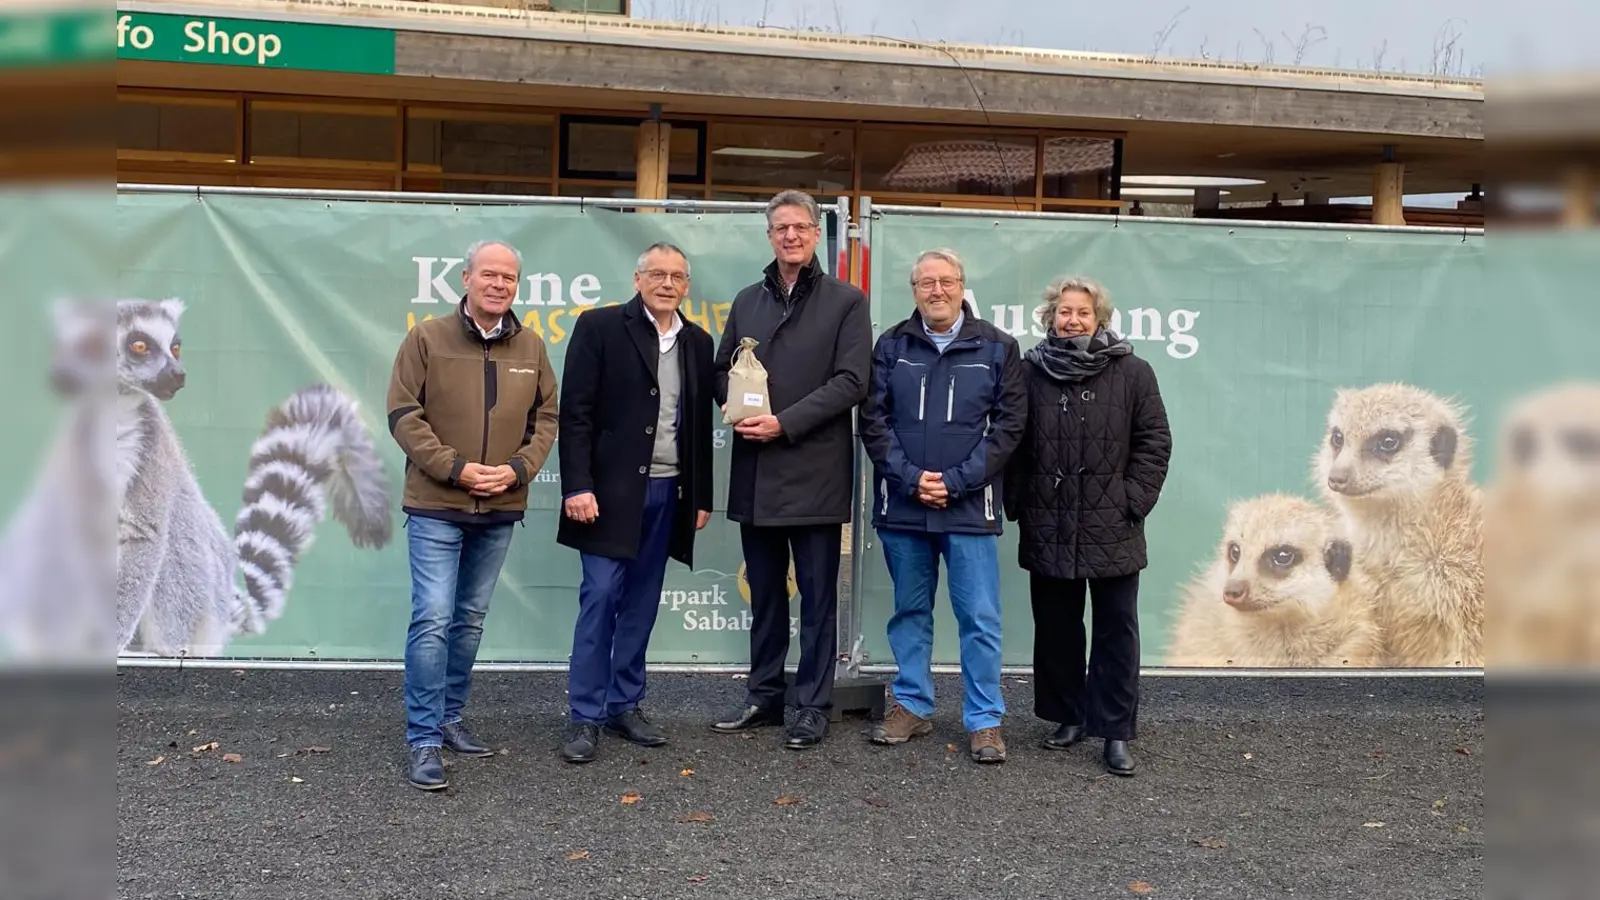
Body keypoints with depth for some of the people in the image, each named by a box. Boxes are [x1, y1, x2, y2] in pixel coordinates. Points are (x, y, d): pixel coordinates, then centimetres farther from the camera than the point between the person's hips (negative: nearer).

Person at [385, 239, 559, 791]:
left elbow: (546, 418, 9)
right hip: (436, 506, -4)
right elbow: (403, 414, -7)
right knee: (433, 619, -8)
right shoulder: (427, 338, -4)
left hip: (500, 508, 4)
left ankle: (449, 718, 28)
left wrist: (518, 468, -8)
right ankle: (424, 741, -1)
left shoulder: (531, 348, 5)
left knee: (470, 620, 14)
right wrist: (455, 468, -15)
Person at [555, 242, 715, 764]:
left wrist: (702, 496, 11)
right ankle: (585, 717, 6)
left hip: (669, 492, 5)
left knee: (641, 604, 11)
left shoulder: (697, 343, 10)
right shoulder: (600, 327, -4)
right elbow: (575, 413, -8)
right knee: (600, 598, -3)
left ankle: (624, 706, 21)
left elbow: (701, 425, 13)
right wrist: (578, 486, -15)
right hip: (611, 489, -4)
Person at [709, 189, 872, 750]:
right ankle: (763, 697, 24)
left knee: (817, 598, 4)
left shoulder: (846, 301, 1)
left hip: (815, 472, -4)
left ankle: (814, 706, 13)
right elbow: (722, 371, 16)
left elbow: (851, 382, -8)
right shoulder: (747, 301, 15)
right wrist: (737, 406, -7)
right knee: (764, 594, 13)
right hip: (755, 472, 4)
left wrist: (785, 423, -15)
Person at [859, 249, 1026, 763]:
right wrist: (909, 478, -10)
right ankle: (912, 706, 26)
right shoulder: (892, 347, 6)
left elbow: (1008, 424, -3)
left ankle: (984, 720, 12)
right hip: (901, 504, 2)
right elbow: (874, 420, 2)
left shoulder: (997, 348, 2)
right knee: (910, 611, 13)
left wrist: (955, 481, -11)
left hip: (969, 506, -2)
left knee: (980, 618, 1)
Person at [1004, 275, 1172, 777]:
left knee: (1117, 630, 3)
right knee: (1056, 629, 11)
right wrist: (1018, 502, 1)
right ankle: (1069, 717, 26)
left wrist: (1133, 502, -6)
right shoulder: (1030, 372, 4)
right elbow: (1013, 445, 8)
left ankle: (1115, 731, 10)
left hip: (1113, 532, -1)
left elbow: (1154, 442, 1)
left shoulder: (1132, 373, 1)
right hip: (1048, 530, 2)